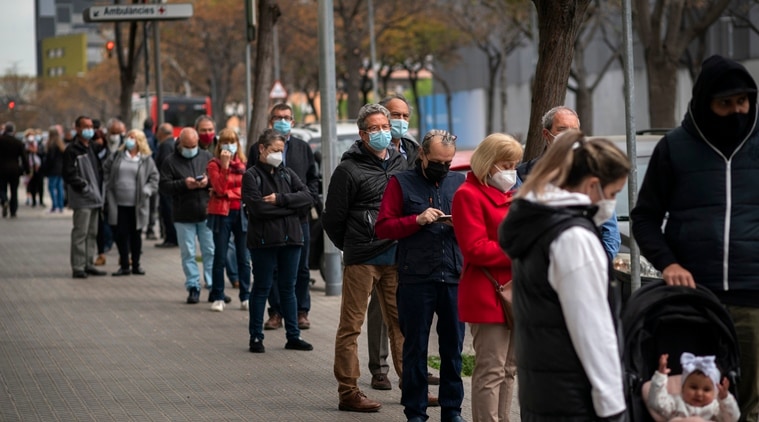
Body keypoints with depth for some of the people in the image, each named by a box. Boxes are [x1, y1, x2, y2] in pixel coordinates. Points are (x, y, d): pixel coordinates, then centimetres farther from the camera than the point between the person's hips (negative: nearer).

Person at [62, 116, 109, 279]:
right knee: (80, 233, -7)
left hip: (95, 198, 8)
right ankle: (78, 267, -5)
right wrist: (84, 186, -16)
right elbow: (69, 175, -13)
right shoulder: (72, 150, -8)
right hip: (82, 199, -8)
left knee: (92, 233, 12)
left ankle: (88, 264, 19)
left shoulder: (94, 147, 15)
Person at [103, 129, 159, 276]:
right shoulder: (117, 156, 6)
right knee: (121, 234, 0)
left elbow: (154, 178, 5)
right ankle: (124, 265, 7)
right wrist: (109, 186, 7)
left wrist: (147, 190, -9)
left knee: (136, 235, 9)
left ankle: (136, 264, 19)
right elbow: (106, 169, 16)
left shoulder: (146, 160, 1)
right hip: (119, 203, 1)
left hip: (137, 204, -1)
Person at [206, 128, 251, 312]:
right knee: (220, 257, 0)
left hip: (241, 213, 3)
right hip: (221, 213, -3)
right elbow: (219, 188, -14)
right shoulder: (214, 164, 0)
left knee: (244, 259, 3)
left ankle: (245, 298, 8)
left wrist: (228, 193, -2)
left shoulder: (243, 164, 9)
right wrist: (225, 165, -18)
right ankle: (218, 298, 5)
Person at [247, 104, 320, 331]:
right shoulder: (258, 149, 4)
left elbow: (313, 178, 13)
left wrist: (308, 200, -2)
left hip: (299, 217, 2)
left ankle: (301, 312, 11)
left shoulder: (303, 148, 11)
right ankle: (276, 312, 9)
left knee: (301, 268, 4)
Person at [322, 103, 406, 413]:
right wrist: (351, 247, 6)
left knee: (401, 323, 9)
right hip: (362, 259, -6)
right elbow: (333, 218, -3)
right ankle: (348, 393, 1)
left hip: (394, 256, 6)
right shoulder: (350, 169, -6)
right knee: (351, 326, -1)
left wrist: (403, 245, 14)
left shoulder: (400, 163, 12)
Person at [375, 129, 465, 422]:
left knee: (453, 346, 5)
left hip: (454, 277, 3)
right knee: (415, 346, 4)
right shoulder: (401, 183, 4)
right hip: (415, 279, -2)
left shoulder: (459, 183, 13)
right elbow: (382, 227, -1)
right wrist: (418, 220, -12)